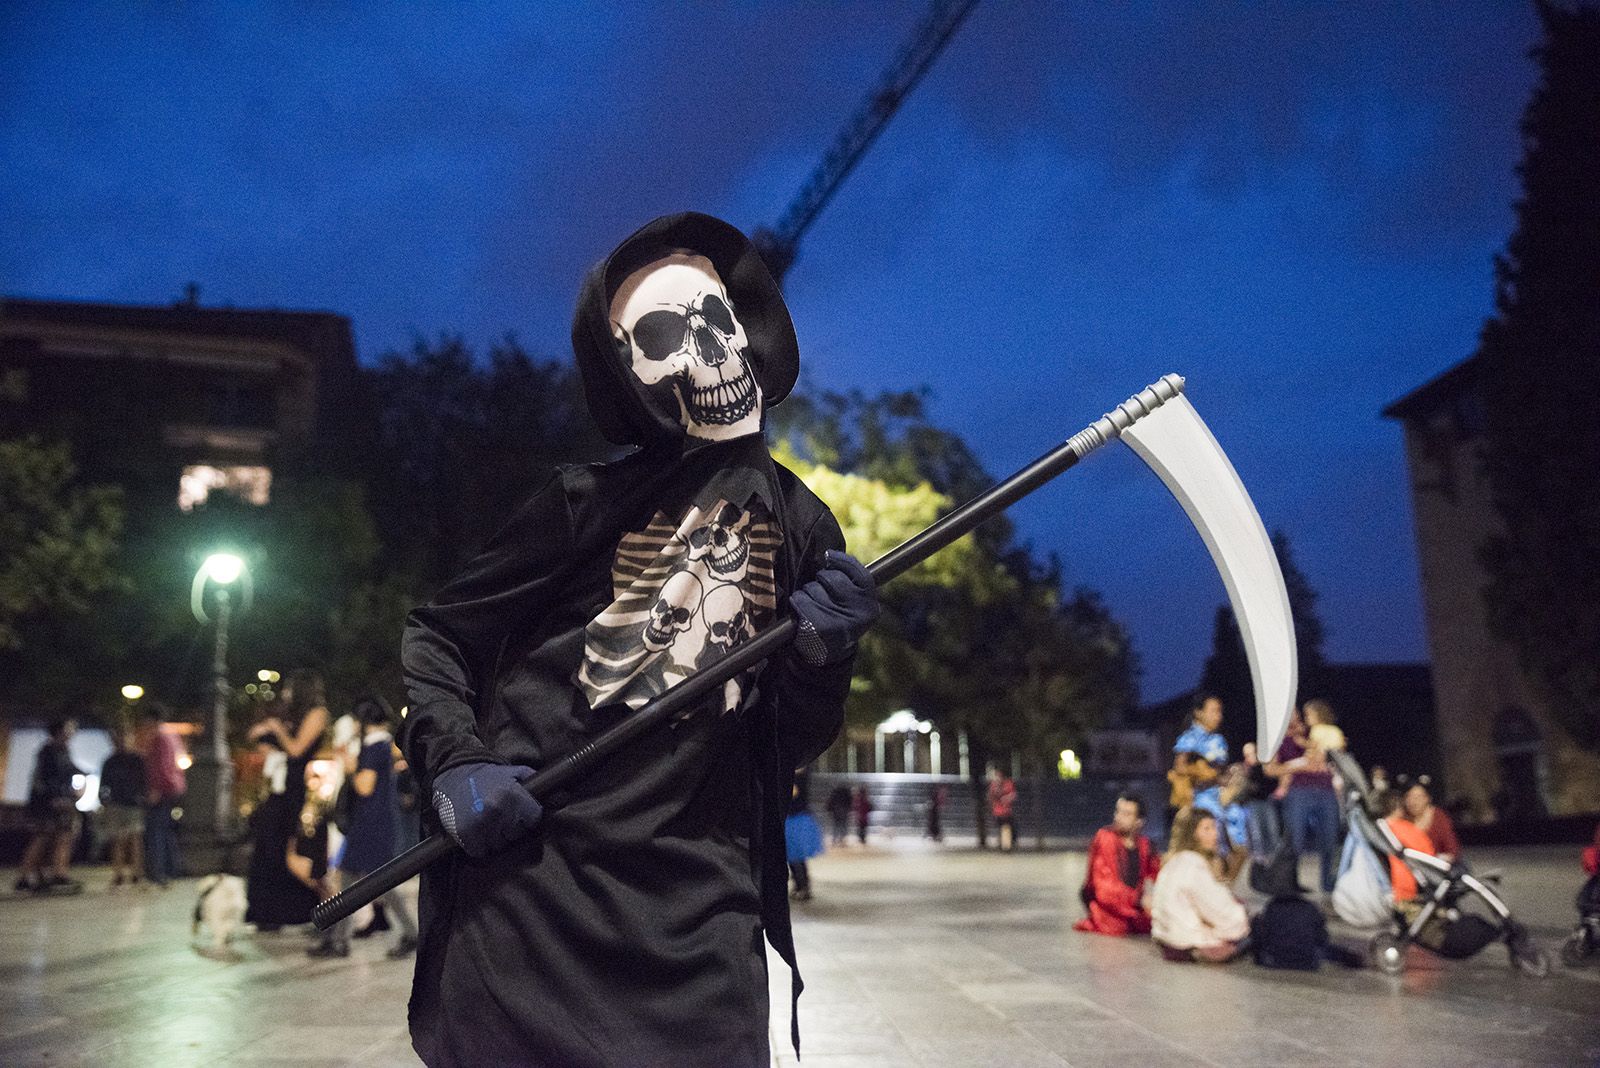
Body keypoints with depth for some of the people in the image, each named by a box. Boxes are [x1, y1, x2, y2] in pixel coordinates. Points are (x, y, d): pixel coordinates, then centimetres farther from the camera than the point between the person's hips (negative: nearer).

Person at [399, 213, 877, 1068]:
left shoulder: (804, 531, 7)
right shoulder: (591, 500, -1)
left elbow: (787, 748, 10)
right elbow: (435, 635, 6)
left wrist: (822, 660, -9)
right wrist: (454, 765, -9)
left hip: (699, 910, 2)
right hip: (525, 882, -2)